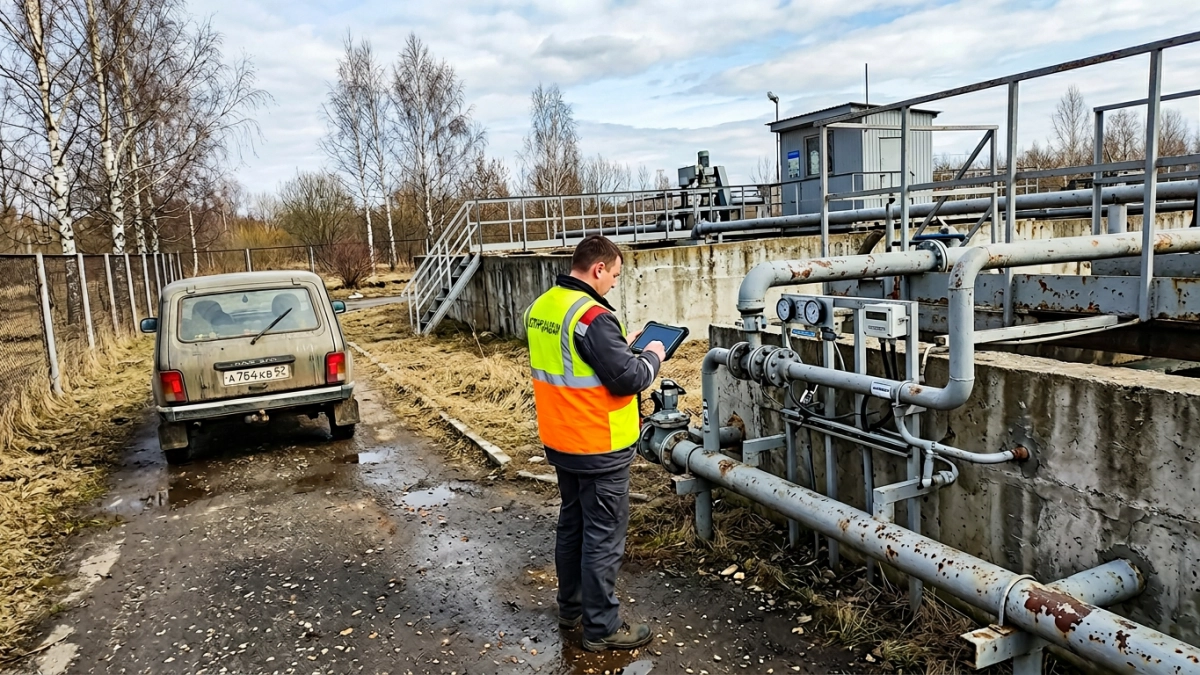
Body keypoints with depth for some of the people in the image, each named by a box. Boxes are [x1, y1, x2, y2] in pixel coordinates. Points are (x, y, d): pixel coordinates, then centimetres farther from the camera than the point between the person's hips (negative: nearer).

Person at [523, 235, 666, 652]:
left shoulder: (541, 308, 5)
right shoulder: (592, 316, -24)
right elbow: (628, 379, -23)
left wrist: (621, 347, 12)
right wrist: (652, 357, -5)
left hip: (561, 441, 9)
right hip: (599, 448, -9)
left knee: (572, 524, 21)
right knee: (603, 536, 3)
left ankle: (571, 607, 35)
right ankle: (601, 628, 15)